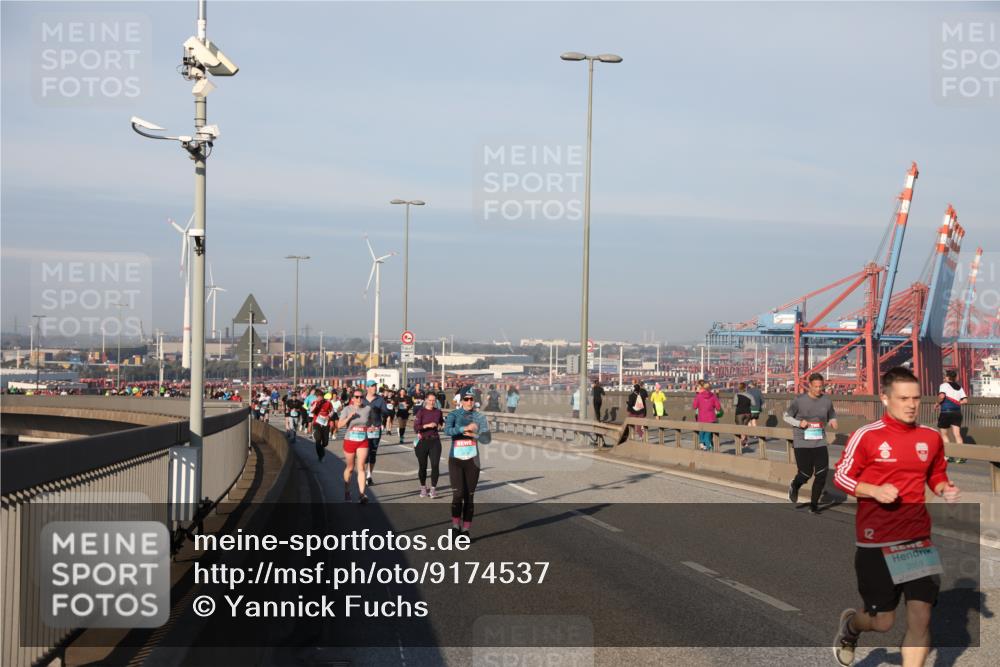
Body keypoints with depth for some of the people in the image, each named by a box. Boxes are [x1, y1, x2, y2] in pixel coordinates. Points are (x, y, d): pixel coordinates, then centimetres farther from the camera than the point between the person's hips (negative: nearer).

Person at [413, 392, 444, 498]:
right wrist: (427, 425, -21)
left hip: (435, 441, 2)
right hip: (423, 441, -2)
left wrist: (440, 426, 10)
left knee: (435, 465, -9)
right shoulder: (421, 411, -4)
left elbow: (441, 422, 29)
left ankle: (433, 489, -1)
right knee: (422, 466, 7)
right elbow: (415, 427, -13)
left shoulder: (438, 412, 7)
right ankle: (423, 488, 24)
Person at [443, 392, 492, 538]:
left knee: (469, 496, 4)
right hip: (455, 460, -2)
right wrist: (464, 428, -34)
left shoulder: (480, 417, 3)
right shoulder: (454, 415, -2)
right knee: (458, 494, -13)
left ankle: (466, 530, 12)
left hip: (472, 461, 2)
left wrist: (473, 435, -18)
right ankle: (455, 527, -4)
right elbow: (447, 430, -21)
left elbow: (487, 439, -1)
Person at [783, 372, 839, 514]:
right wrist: (799, 423, -17)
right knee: (805, 474, -1)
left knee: (821, 475, -5)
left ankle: (814, 505, 11)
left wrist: (833, 422, -5)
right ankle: (794, 486, 36)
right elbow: (786, 416, 1)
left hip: (820, 443, 3)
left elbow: (832, 416, 19)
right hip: (802, 444, -3)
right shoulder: (799, 400, -8)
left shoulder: (826, 400, 3)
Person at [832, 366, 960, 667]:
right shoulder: (866, 436, -9)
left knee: (920, 618, -4)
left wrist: (945, 489, -4)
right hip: (875, 542, -3)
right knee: (883, 622, 7)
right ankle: (849, 624, 43)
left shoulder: (932, 437, 4)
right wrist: (874, 491, -19)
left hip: (918, 540, 3)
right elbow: (840, 476, -3)